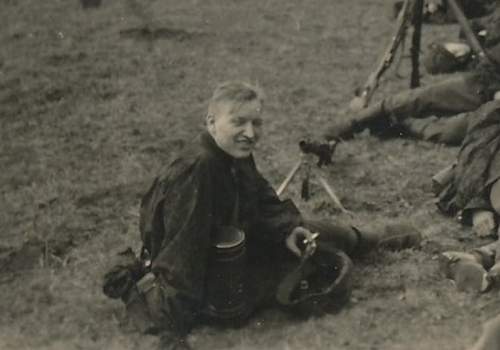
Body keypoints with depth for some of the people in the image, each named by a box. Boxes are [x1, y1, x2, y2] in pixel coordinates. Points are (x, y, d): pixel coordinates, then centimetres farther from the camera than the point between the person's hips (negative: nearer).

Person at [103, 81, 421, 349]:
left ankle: (369, 240, 29)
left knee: (303, 234, 12)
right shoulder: (196, 169, -36)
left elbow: (264, 201, 8)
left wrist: (288, 230, -11)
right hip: (207, 263, -8)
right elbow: (183, 243, -37)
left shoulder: (238, 157, -9)